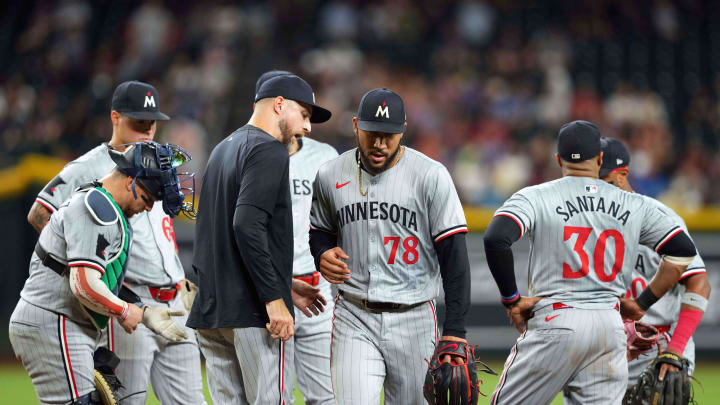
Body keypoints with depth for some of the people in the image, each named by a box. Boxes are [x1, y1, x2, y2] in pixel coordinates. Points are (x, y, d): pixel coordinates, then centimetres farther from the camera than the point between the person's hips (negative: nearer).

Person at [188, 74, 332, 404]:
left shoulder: (223, 150, 22)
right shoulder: (268, 151, -8)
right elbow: (247, 225, -21)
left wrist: (284, 285, 26)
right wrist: (274, 298, -21)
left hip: (210, 310, 9)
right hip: (253, 313, -9)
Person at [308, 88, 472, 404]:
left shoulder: (431, 176, -5)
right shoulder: (330, 176, 4)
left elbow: (454, 254, -7)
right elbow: (320, 232, 21)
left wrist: (455, 330, -13)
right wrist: (322, 256, -5)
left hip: (413, 320, -1)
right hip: (354, 319, 1)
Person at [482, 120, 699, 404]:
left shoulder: (535, 197, -1)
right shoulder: (634, 206, 10)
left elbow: (495, 239, -17)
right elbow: (684, 251, 12)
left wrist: (510, 299, -6)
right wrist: (642, 304, 16)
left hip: (555, 322, -4)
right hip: (611, 326, 4)